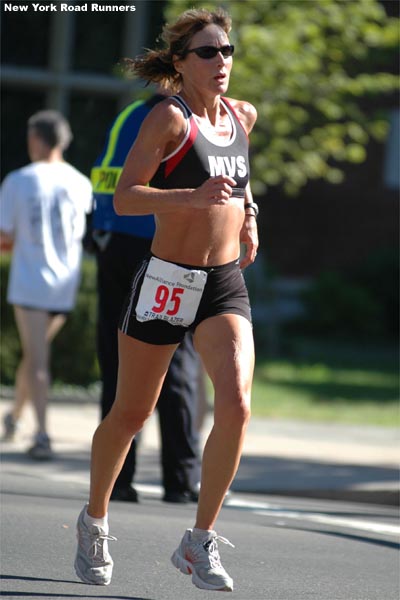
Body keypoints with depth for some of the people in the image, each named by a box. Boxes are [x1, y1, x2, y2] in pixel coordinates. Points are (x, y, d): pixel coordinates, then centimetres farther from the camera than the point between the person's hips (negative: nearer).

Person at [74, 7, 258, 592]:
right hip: (166, 281, -4)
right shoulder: (169, 117, -11)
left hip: (227, 284, 4)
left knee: (236, 404, -17)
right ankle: (95, 520, 32)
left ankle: (200, 540, -5)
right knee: (130, 415, 8)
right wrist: (194, 197, -32)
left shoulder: (243, 116, 8)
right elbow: (124, 197, -19)